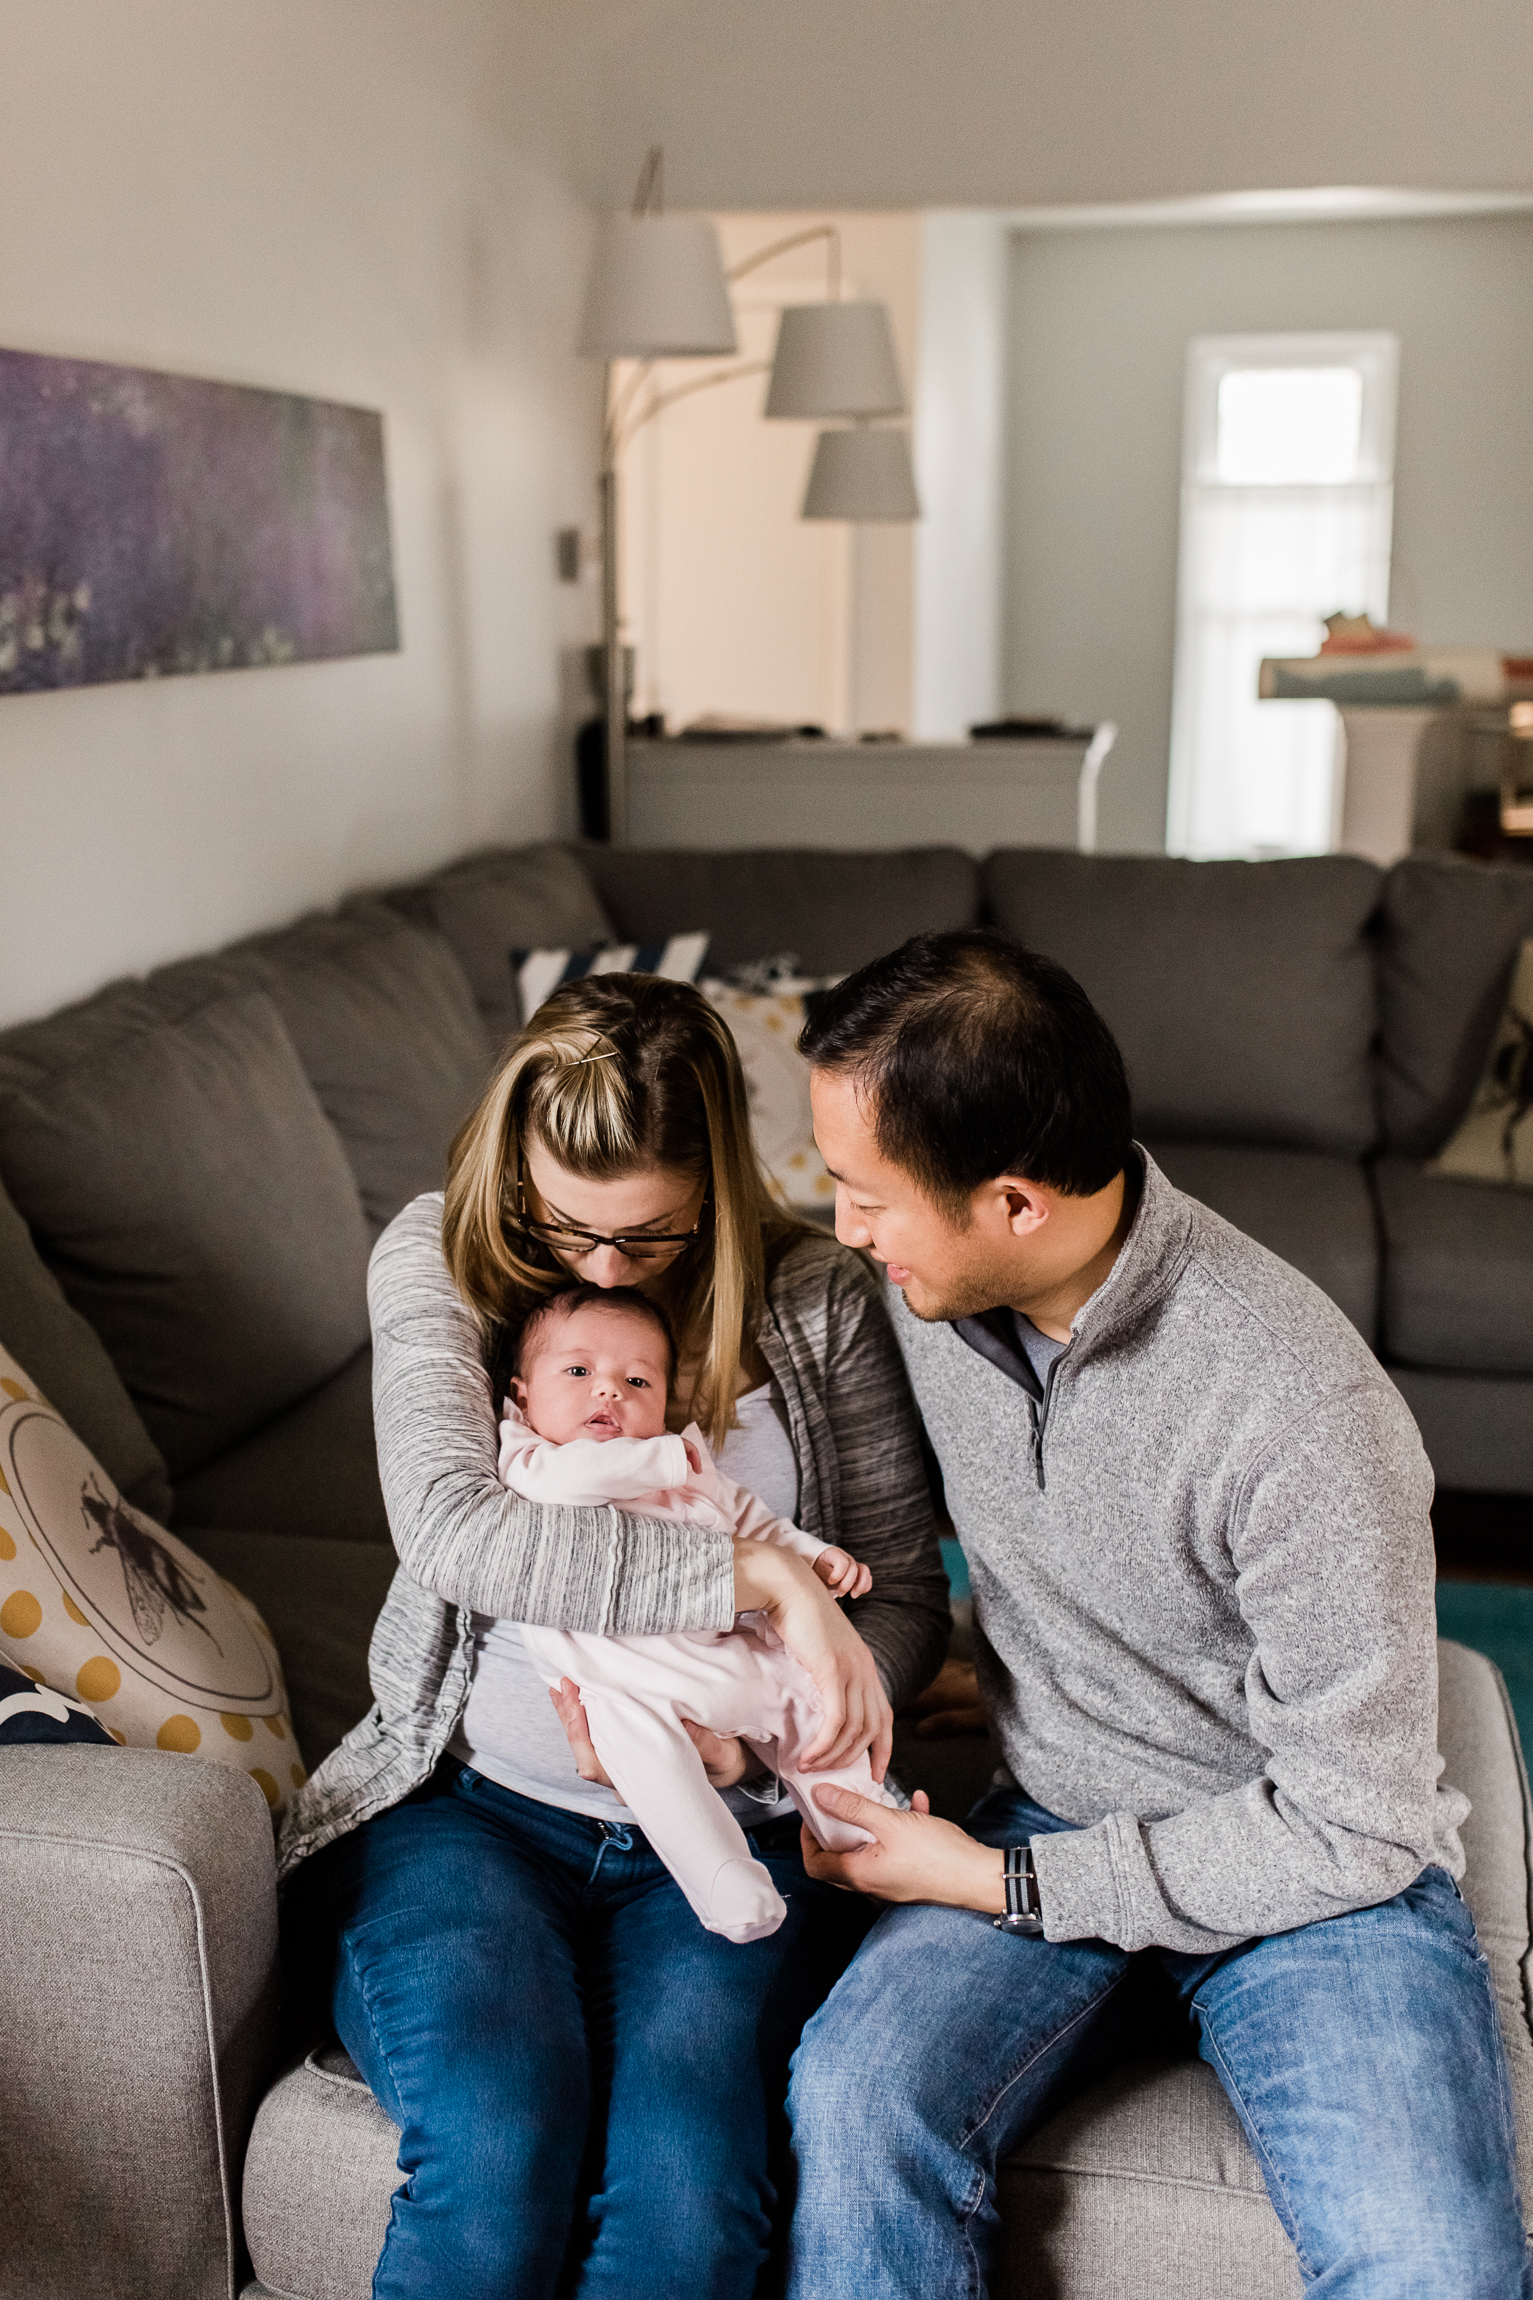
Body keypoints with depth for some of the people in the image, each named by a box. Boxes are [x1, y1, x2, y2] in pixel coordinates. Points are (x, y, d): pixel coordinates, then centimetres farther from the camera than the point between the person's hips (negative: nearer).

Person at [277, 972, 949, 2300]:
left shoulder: (817, 1301, 0)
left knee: (685, 2167, -26)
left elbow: (905, 1601, 4)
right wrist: (756, 1573, -22)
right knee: (496, 2151, -27)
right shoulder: (436, 1261, -2)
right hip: (470, 1805, 0)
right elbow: (450, 1529, -19)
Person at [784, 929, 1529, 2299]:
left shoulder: (1305, 1415, -28)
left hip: (1316, 1877, -3)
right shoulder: (932, 1295, -8)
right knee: (858, 2095, -25)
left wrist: (996, 1883, -15)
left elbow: (1352, 1829, -18)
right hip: (1058, 1825, 4)